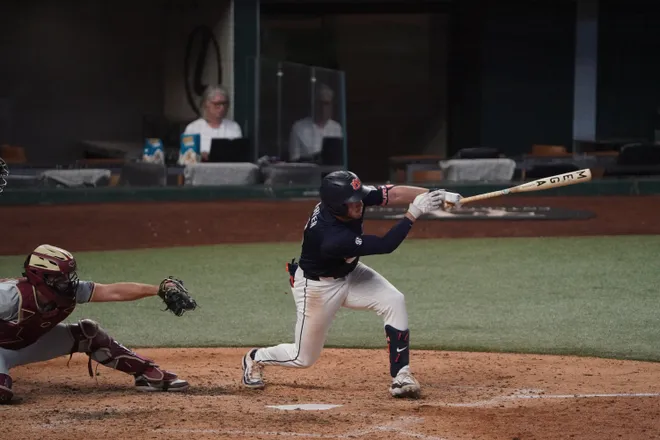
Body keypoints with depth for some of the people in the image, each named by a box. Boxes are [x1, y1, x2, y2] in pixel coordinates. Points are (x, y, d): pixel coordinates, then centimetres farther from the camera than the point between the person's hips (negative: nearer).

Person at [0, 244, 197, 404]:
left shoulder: (69, 291, -20)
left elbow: (114, 291, -19)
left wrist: (159, 290, -25)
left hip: (31, 342, 7)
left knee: (88, 334, -3)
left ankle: (150, 375, 6)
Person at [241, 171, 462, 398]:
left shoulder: (353, 198, -23)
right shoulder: (332, 237, -41)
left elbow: (394, 193, -23)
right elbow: (385, 245, -39)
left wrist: (434, 195, -36)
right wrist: (413, 213, -40)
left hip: (350, 273, 7)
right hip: (318, 286, -7)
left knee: (394, 301, -18)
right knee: (304, 358, 8)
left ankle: (401, 377, -13)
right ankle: (256, 358, 40)